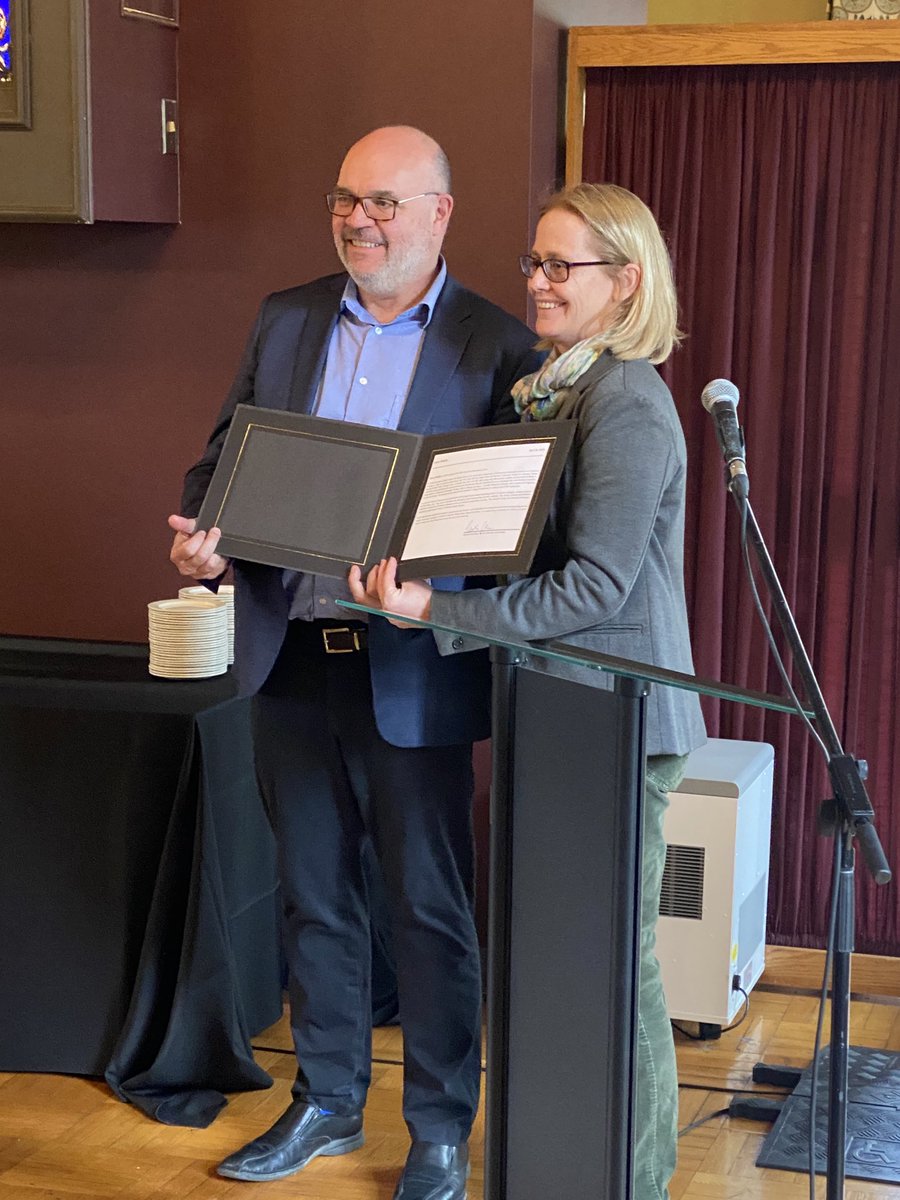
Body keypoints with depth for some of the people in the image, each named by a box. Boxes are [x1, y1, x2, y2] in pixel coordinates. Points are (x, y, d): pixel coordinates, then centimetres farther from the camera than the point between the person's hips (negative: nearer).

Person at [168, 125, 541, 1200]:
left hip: (412, 669, -4)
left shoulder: (497, 346, -5)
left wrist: (426, 579, -24)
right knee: (313, 894, 17)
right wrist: (197, 532, -8)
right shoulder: (286, 319, 9)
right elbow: (225, 453, 12)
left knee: (428, 906, 6)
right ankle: (326, 1104, 34)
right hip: (291, 656, 5)